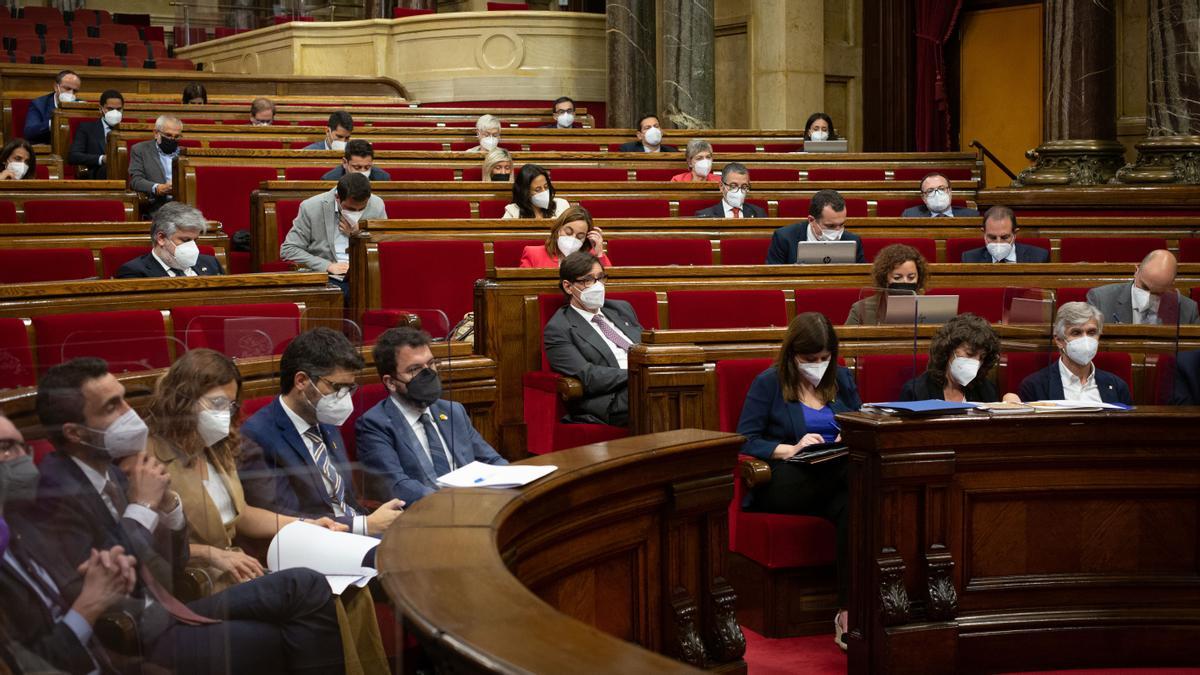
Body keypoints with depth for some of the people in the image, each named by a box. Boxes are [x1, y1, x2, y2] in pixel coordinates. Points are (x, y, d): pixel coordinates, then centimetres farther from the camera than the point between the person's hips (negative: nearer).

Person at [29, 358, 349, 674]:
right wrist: (142, 506, -17)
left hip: (163, 614, 8)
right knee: (296, 640, -12)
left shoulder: (111, 474, 9)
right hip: (135, 639, -8)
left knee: (304, 586, -6)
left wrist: (166, 502, -3)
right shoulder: (55, 496, -16)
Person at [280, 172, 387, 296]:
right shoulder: (311, 207, -7)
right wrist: (328, 266, -13)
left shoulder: (377, 206, 2)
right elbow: (288, 249, -4)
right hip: (327, 279, -2)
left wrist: (359, 234, -8)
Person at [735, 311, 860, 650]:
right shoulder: (768, 383, 6)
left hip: (835, 479, 4)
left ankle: (848, 614, -39)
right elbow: (745, 441, 0)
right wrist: (789, 450, -17)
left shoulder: (842, 379, 18)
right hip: (785, 485, -4)